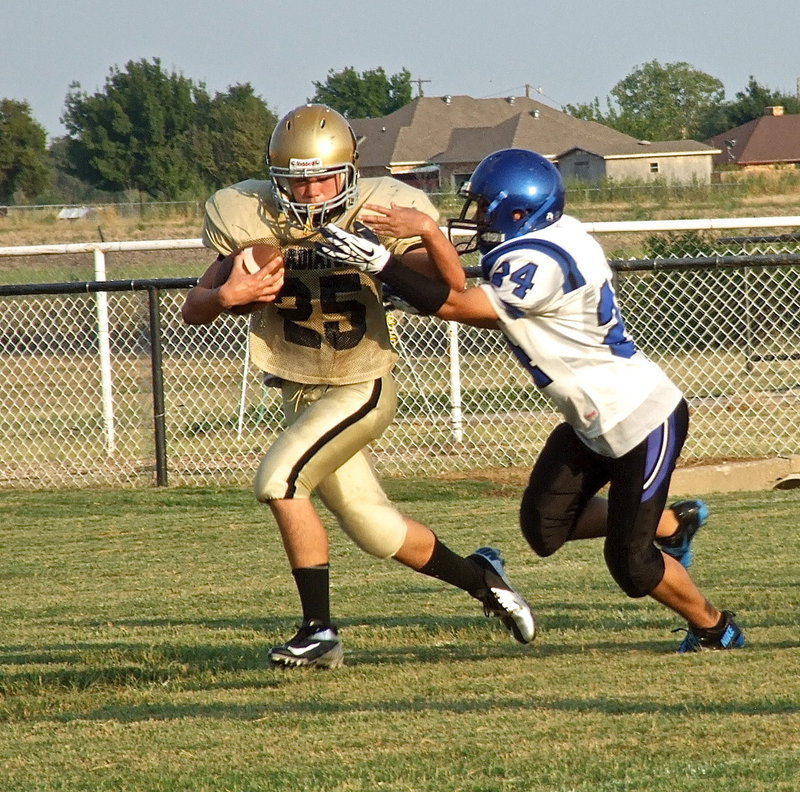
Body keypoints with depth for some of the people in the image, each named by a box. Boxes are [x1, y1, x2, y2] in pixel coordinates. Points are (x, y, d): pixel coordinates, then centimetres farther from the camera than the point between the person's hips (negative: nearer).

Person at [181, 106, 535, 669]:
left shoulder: (378, 213, -14)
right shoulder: (251, 219, -8)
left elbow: (453, 289, -21)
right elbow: (193, 311, -9)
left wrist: (429, 234, -40)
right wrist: (227, 295, -31)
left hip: (362, 387, -4)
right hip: (301, 392, 4)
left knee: (280, 480, -24)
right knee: (376, 532, 11)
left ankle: (319, 632, -15)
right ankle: (481, 578, 37)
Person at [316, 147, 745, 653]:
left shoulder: (540, 263, -27)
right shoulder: (554, 237, 2)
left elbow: (456, 306, -25)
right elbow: (495, 315, 10)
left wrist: (380, 264, -28)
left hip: (641, 419, -9)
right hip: (595, 420, 9)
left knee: (630, 564, 0)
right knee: (545, 528, 9)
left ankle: (716, 629, 24)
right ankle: (673, 524, 27)